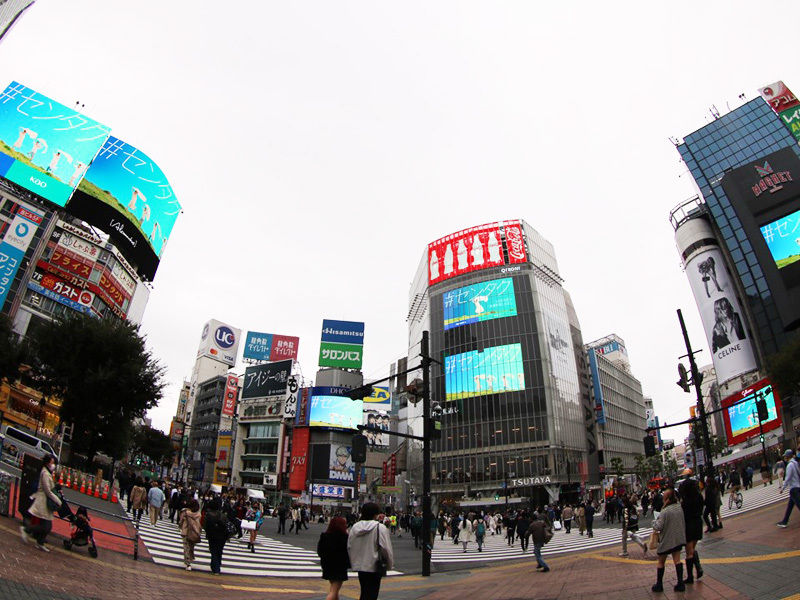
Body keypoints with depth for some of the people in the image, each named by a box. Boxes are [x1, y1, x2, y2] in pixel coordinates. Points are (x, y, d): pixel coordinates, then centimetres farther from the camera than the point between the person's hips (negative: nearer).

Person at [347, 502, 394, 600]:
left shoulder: (355, 527, 2)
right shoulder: (380, 528, -16)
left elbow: (349, 547, 9)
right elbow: (386, 548, -14)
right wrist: (390, 564, 1)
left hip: (359, 565, 6)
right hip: (374, 567, -6)